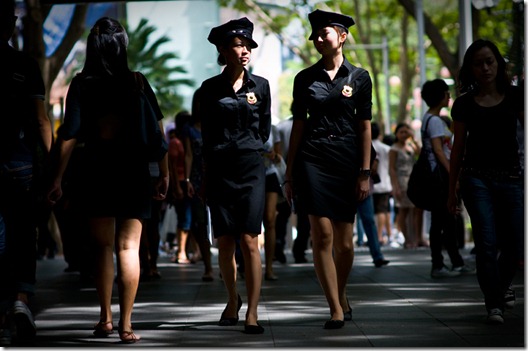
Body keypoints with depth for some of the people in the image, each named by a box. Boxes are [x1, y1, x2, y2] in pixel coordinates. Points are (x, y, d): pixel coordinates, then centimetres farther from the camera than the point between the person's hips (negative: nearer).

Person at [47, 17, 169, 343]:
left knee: (103, 246, 15)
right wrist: (164, 173, 1)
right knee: (128, 247, 0)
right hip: (133, 169, -1)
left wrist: (58, 179, -3)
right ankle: (125, 325, -6)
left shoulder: (81, 84, -2)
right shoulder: (137, 81, -2)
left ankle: (106, 318, 16)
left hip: (97, 169, 1)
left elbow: (70, 135, -6)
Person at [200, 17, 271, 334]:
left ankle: (252, 313, -10)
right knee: (225, 241, 4)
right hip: (219, 169, 1)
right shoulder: (210, 89, 3)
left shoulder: (260, 86, 5)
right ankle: (233, 300, 26)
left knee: (249, 240, -9)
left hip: (251, 167, -1)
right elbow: (207, 132, 13)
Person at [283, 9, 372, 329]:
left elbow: (365, 126, 4)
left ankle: (341, 296, 29)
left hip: (347, 160, 0)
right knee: (322, 236, -10)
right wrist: (290, 174, 7)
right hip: (313, 159, 0)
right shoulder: (305, 78, 7)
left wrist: (365, 172, -2)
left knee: (344, 241, 3)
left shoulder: (359, 77, 4)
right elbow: (298, 125, 10)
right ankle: (337, 309, -5)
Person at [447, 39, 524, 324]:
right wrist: (452, 191, 10)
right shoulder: (465, 104, 5)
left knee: (515, 245, 4)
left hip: (511, 177, 1)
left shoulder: (514, 97, 5)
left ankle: (502, 285, 34)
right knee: (487, 243, -9)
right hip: (476, 178, -1)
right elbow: (458, 148, 10)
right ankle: (494, 304, 0)